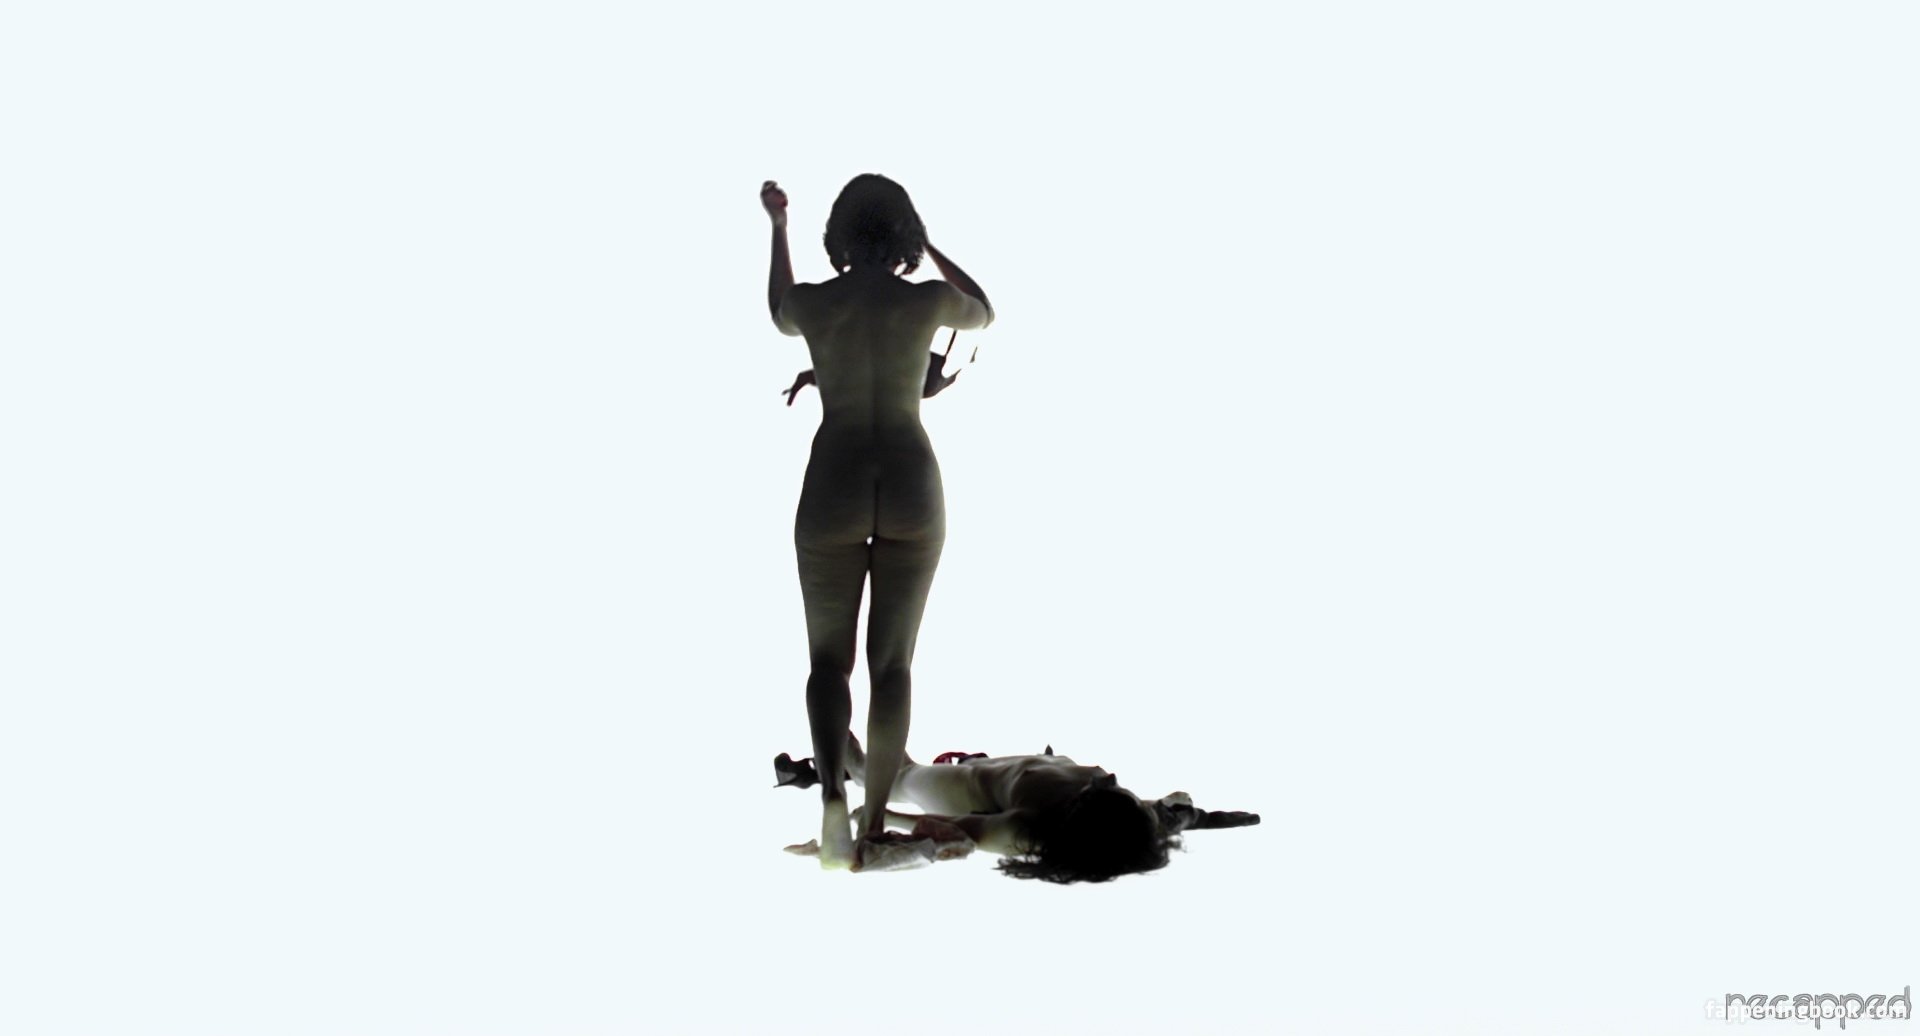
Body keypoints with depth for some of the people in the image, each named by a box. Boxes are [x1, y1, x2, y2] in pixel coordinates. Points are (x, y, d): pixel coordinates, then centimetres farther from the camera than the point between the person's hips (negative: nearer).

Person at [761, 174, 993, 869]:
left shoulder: (812, 301, -4)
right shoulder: (928, 299, -5)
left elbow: (780, 318, 24)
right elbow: (984, 315, 20)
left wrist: (778, 227, 34)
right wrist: (929, 245, 27)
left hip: (834, 493, 0)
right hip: (912, 492, 1)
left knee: (828, 660, 12)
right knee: (892, 662, 11)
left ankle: (832, 794, -13)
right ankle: (876, 821, 10)